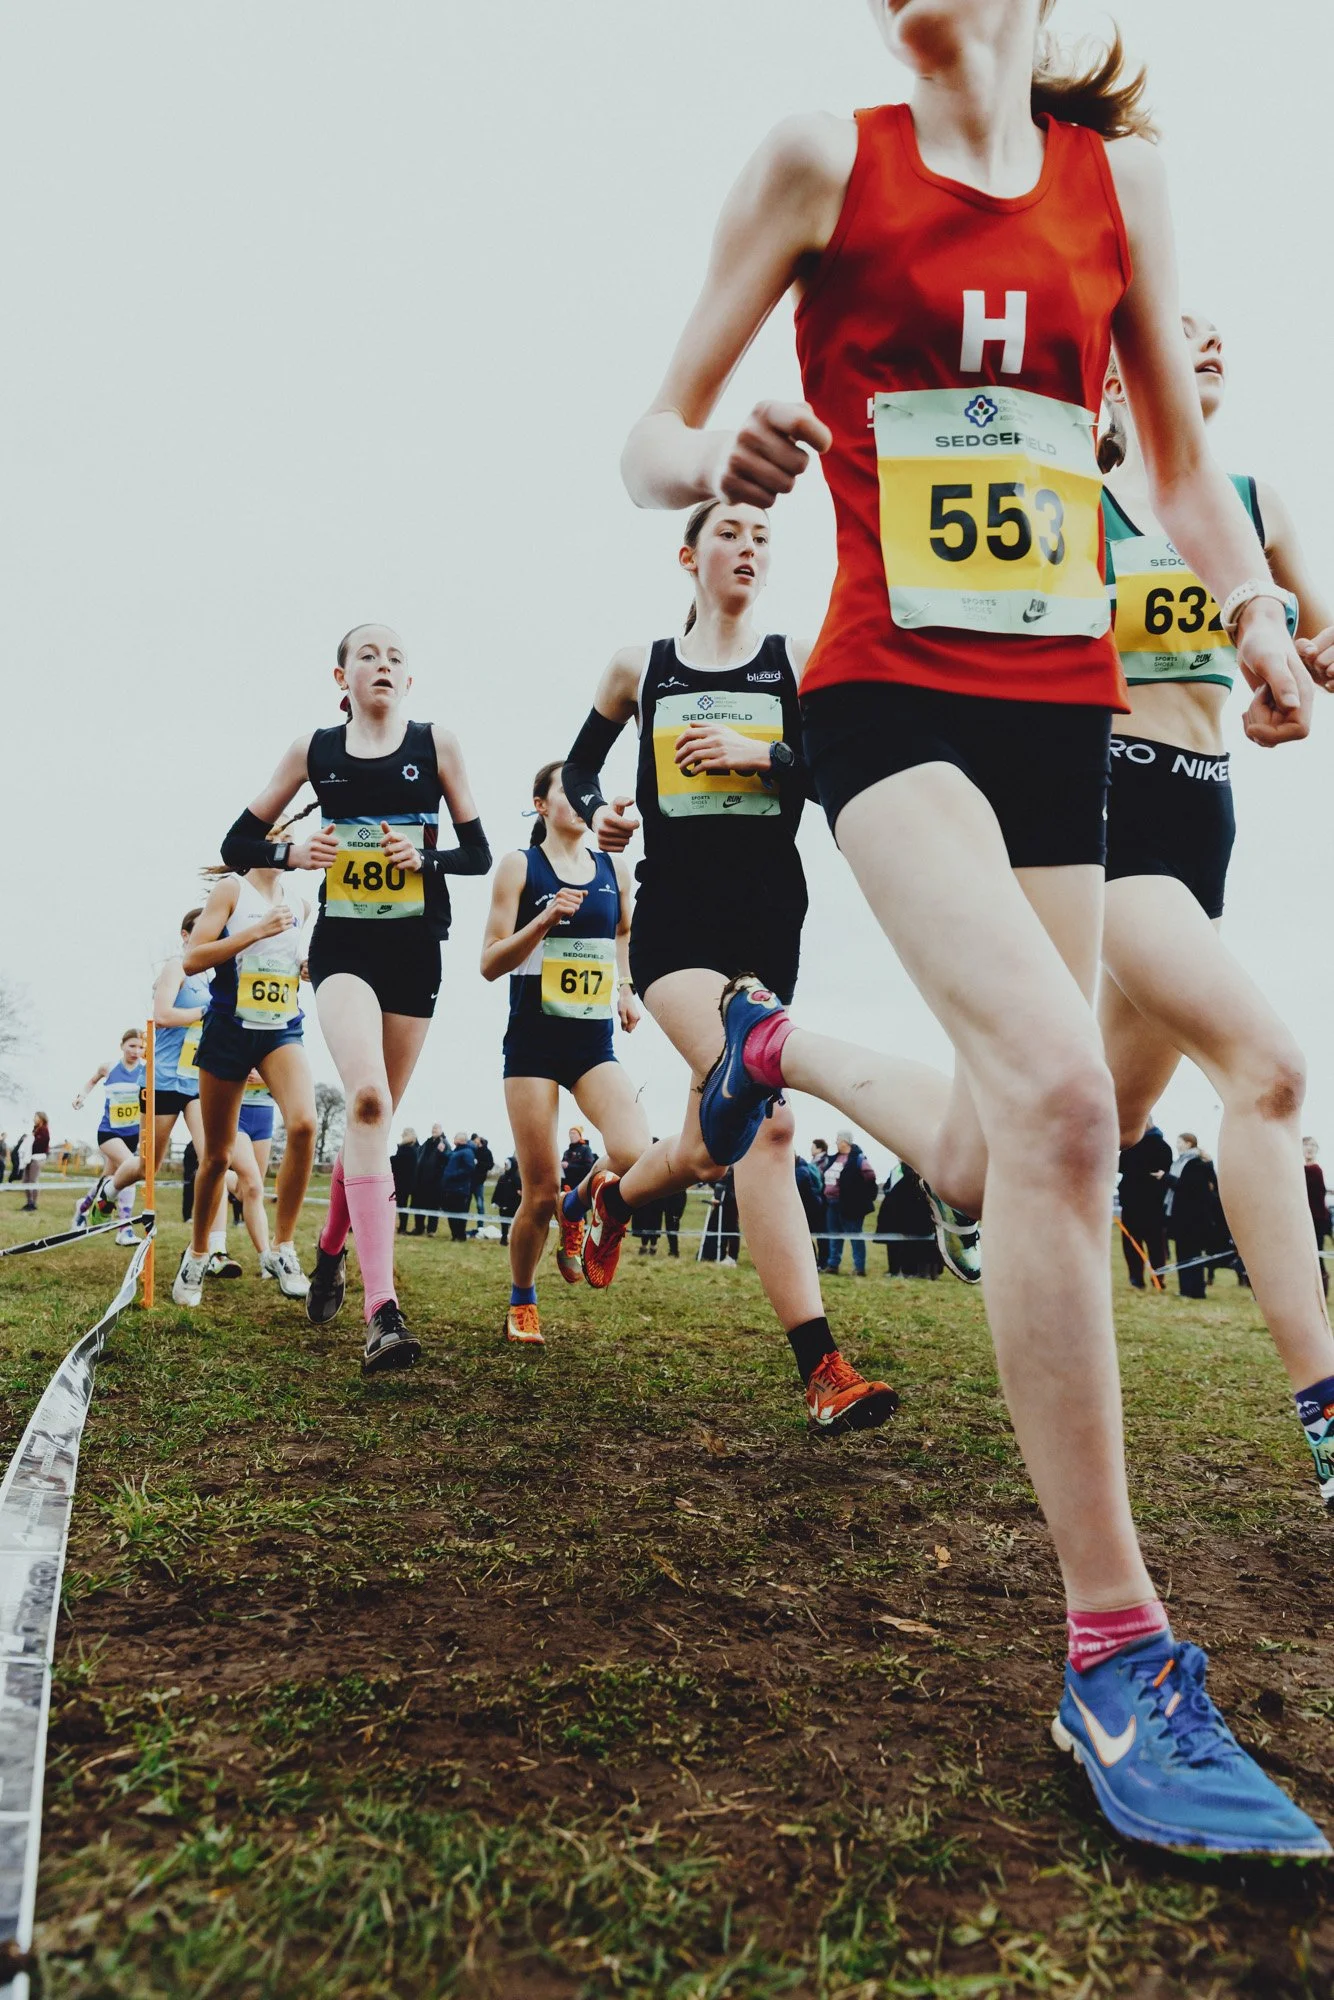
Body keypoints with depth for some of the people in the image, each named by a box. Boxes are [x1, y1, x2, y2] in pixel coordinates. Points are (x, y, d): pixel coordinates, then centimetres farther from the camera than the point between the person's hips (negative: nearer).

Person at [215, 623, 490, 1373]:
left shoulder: (437, 744, 4)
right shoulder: (314, 750, 5)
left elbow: (480, 852, 4)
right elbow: (238, 844, 8)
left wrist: (426, 858, -16)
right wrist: (291, 853, -12)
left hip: (415, 948, 2)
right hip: (343, 943, -1)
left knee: (375, 1112, 9)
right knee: (368, 1097, -24)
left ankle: (331, 1249, 37)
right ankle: (383, 1310, -27)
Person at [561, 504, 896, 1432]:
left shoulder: (799, 660, 9)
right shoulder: (640, 667, 11)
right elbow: (581, 762, 22)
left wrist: (763, 754, -14)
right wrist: (598, 812, 1)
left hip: (769, 920, 2)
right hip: (674, 914, -2)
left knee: (708, 1148, 10)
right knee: (766, 1118, -24)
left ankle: (611, 1195, 47)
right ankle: (824, 1372, -22)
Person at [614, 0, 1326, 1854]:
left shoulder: (1118, 175, 14)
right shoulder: (821, 162, 6)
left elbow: (1184, 459, 17)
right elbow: (653, 436, 4)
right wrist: (716, 460, -20)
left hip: (1064, 709, 5)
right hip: (890, 692, -4)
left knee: (993, 1167, 7)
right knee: (1058, 1089, -28)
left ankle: (775, 1043, 39)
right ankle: (1114, 1654, -14)